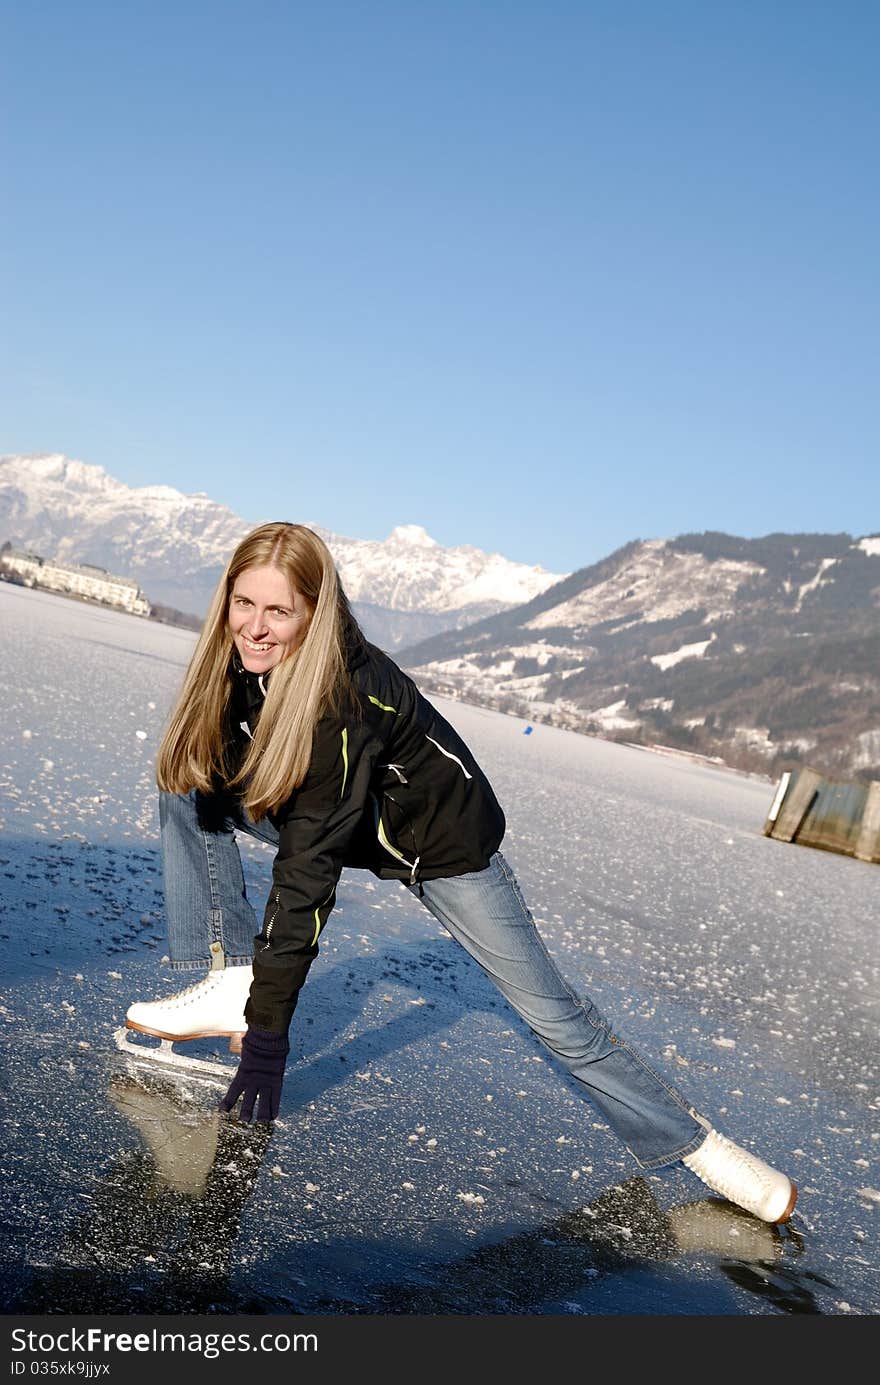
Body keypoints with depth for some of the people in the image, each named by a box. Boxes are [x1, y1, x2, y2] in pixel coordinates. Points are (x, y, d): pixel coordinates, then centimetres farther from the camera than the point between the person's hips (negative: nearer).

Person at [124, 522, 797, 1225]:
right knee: (188, 786, -9)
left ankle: (688, 1139, 15)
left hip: (441, 839, -6)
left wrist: (267, 1033, -34)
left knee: (551, 1011, -5)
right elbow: (214, 780, 1)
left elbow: (306, 876, -37)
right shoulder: (244, 657, -17)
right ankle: (229, 979, -6)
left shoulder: (345, 698, -37)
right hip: (352, 820, 7)